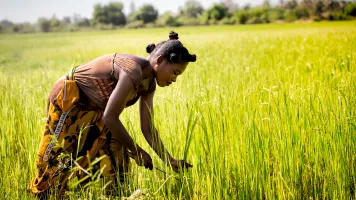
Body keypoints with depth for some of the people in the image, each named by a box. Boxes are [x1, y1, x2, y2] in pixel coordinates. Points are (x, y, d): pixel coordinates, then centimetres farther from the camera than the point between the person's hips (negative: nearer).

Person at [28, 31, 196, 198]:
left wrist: (169, 160, -5)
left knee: (113, 160, 4)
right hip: (68, 99, -9)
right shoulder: (132, 71, -31)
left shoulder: (149, 83, -3)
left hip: (92, 111, 9)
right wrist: (136, 151, -19)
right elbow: (110, 118, -29)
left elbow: (147, 128, 0)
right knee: (58, 158, -2)